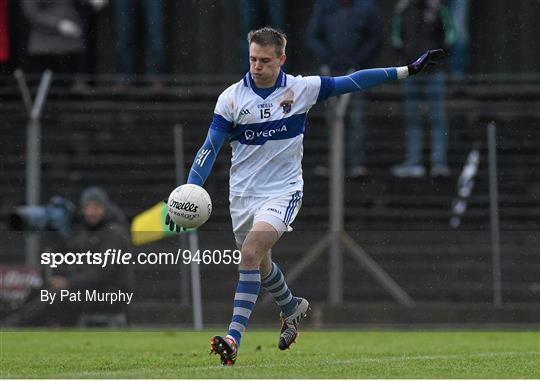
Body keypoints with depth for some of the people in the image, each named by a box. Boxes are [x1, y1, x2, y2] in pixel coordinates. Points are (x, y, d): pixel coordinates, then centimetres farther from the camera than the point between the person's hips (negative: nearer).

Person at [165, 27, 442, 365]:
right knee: (260, 263, 17)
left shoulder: (302, 89, -6)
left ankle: (233, 340, -28)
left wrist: (408, 70, 0)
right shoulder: (232, 97, -6)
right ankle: (293, 307, 50)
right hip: (243, 194, 3)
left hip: (283, 191, -3)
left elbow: (351, 83, 0)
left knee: (250, 252, -24)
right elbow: (210, 149, -5)